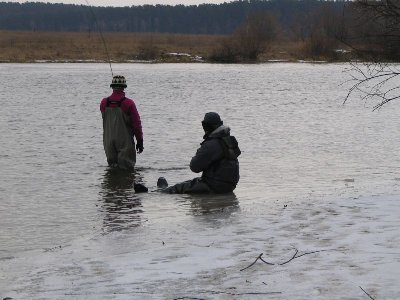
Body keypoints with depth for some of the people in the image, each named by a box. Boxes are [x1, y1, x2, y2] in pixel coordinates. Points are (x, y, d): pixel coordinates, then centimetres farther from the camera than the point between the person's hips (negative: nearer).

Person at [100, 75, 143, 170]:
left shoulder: (104, 103, -2)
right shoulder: (128, 103, -14)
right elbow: (136, 123, -10)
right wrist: (140, 140, -1)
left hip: (109, 142, 4)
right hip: (125, 143, -4)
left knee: (112, 167, 13)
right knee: (127, 168, 2)